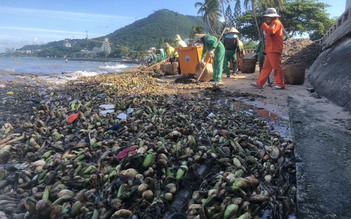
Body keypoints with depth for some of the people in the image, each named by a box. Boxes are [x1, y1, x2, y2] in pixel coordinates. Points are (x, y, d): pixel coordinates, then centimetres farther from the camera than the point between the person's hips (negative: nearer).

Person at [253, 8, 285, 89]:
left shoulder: (276, 22, -5)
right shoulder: (272, 23, 27)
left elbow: (271, 31, -23)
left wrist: (264, 25, -9)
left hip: (274, 50, -11)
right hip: (270, 50, 11)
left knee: (276, 67, -9)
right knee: (266, 67, 9)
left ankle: (280, 84, -4)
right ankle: (260, 83, 11)